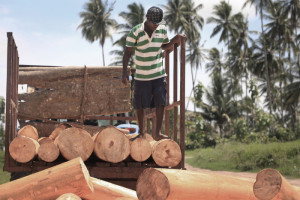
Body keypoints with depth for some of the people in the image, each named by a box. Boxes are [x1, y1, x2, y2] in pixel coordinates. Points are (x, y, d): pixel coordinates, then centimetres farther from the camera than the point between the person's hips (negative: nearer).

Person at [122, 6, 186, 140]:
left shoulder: (162, 29, -1)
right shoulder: (135, 32, -12)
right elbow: (127, 52, -7)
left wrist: (174, 41, -5)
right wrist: (124, 72, -11)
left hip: (159, 75, 2)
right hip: (141, 76, -2)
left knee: (160, 103, -3)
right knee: (139, 105, 4)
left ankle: (157, 133, 3)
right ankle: (141, 132, 20)